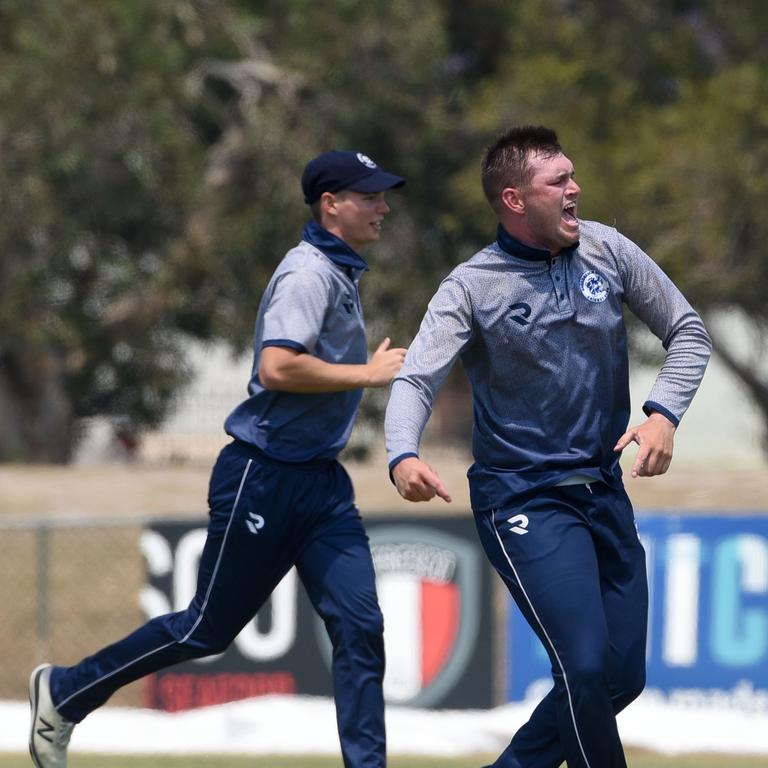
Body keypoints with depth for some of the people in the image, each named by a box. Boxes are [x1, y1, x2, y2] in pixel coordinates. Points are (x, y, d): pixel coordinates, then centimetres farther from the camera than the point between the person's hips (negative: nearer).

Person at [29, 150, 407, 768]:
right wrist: (367, 374, -21)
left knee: (360, 627, -6)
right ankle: (64, 692, 19)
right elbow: (275, 367, -28)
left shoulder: (341, 274, 16)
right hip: (264, 478, -9)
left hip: (322, 483, 9)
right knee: (208, 630, 2)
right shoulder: (307, 273, -15)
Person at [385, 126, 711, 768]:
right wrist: (404, 456, -39)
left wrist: (664, 413, -9)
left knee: (623, 678, 7)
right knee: (586, 666, -20)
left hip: (604, 492, 5)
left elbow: (688, 332, 8)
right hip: (524, 500, -5)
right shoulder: (474, 286, -11)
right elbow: (416, 379, -19)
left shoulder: (606, 250, 0)